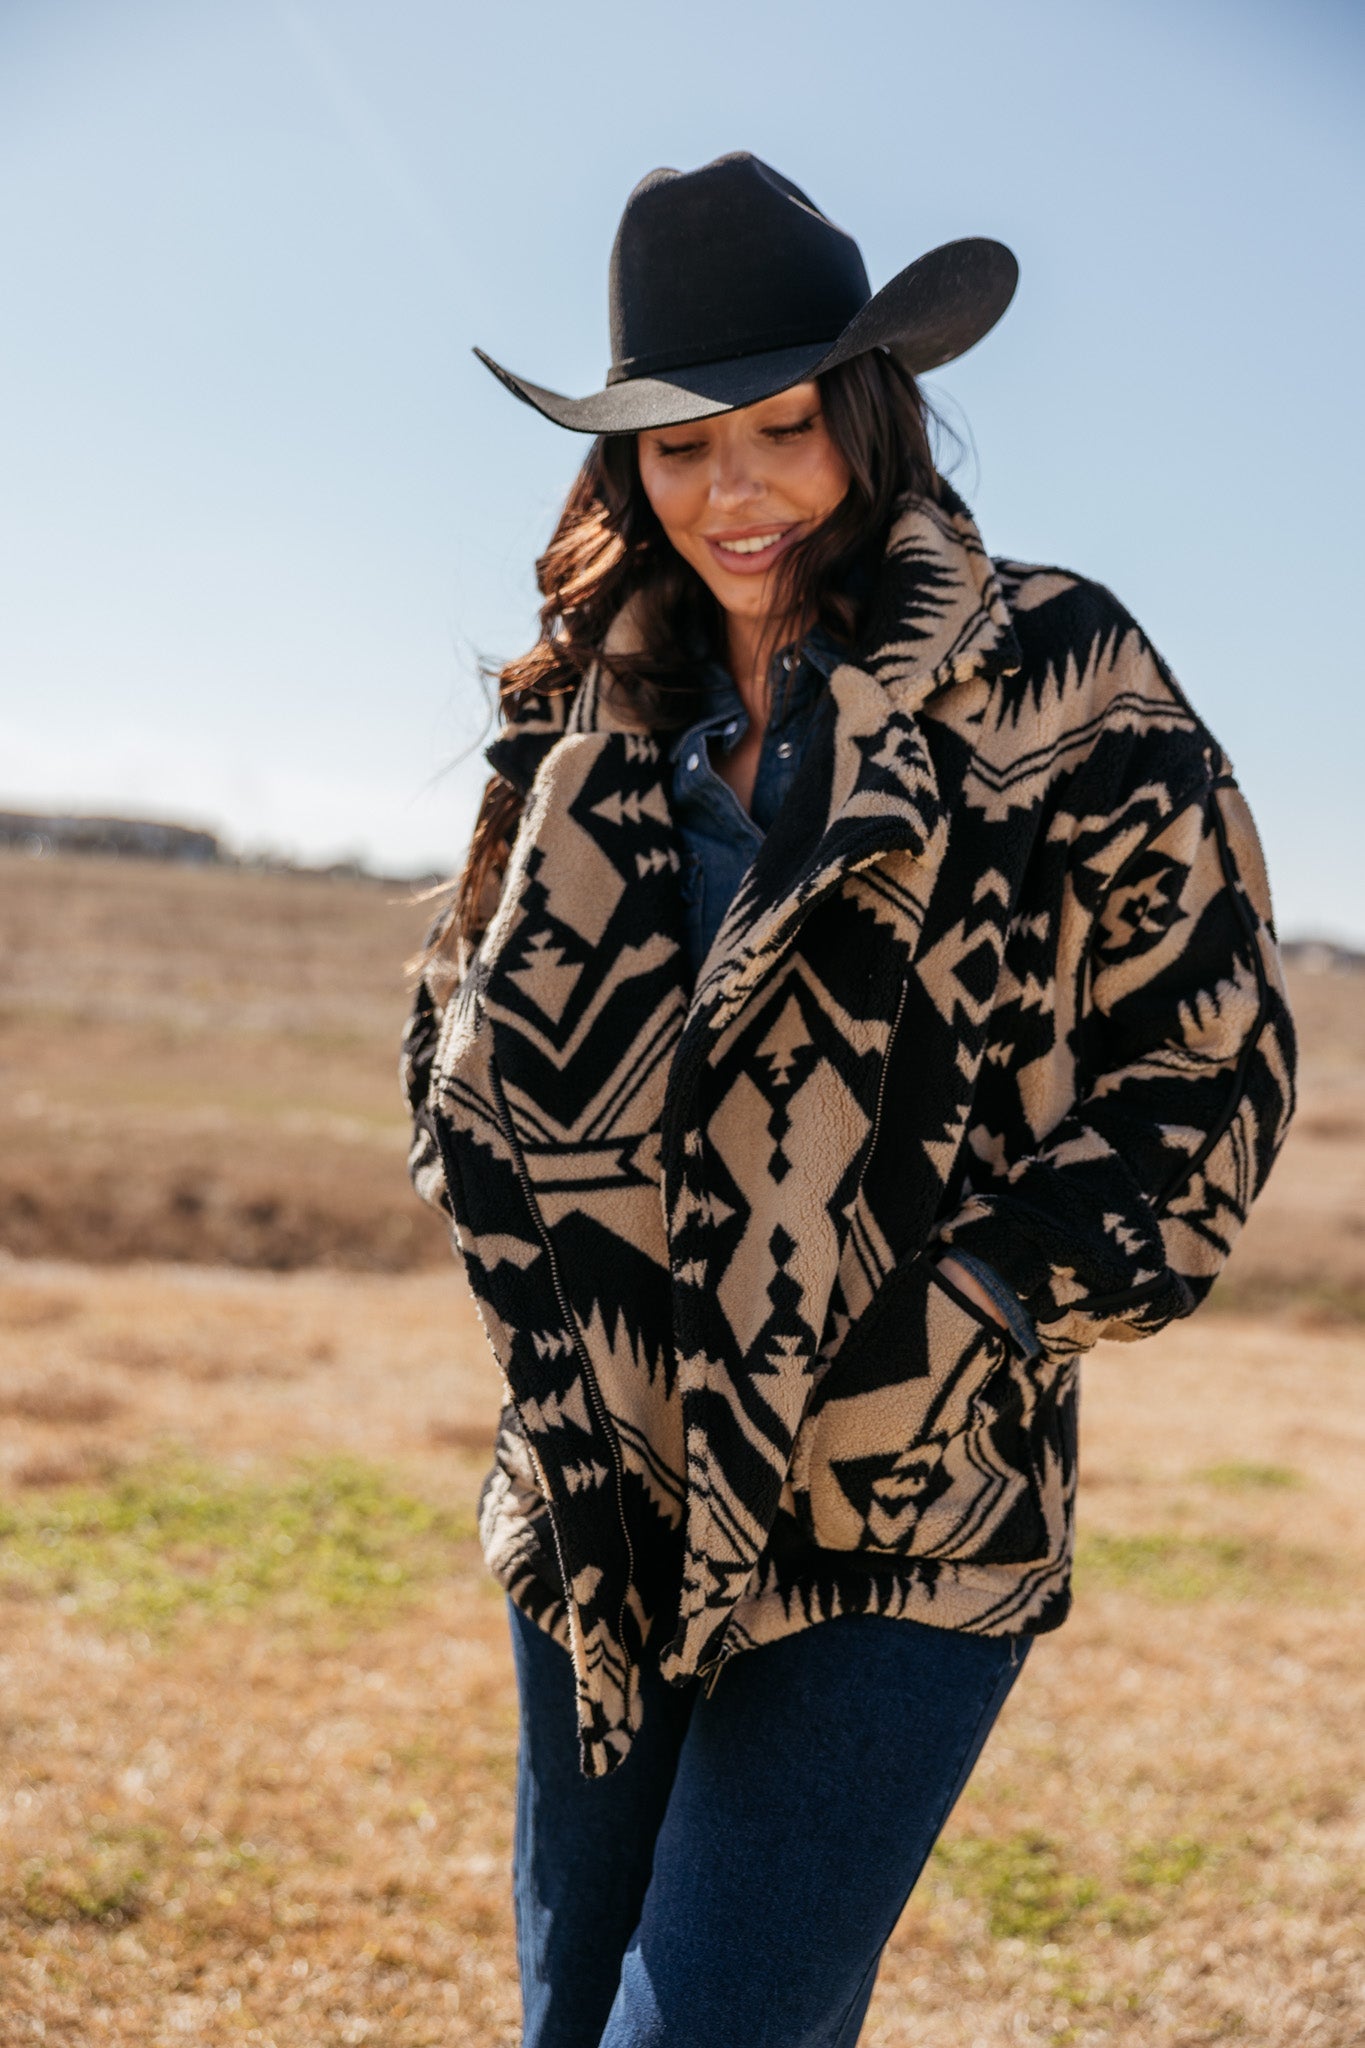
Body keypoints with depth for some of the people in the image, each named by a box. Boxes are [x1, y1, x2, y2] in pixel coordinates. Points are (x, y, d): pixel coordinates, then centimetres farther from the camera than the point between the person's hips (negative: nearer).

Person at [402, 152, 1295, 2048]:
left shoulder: (1055, 680, -7)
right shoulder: (592, 714, 7)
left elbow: (1206, 1068, -6)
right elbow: (469, 1025, 18)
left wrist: (948, 1320, -11)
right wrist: (540, 1267, 4)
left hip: (902, 1538, -5)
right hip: (607, 1512, 5)